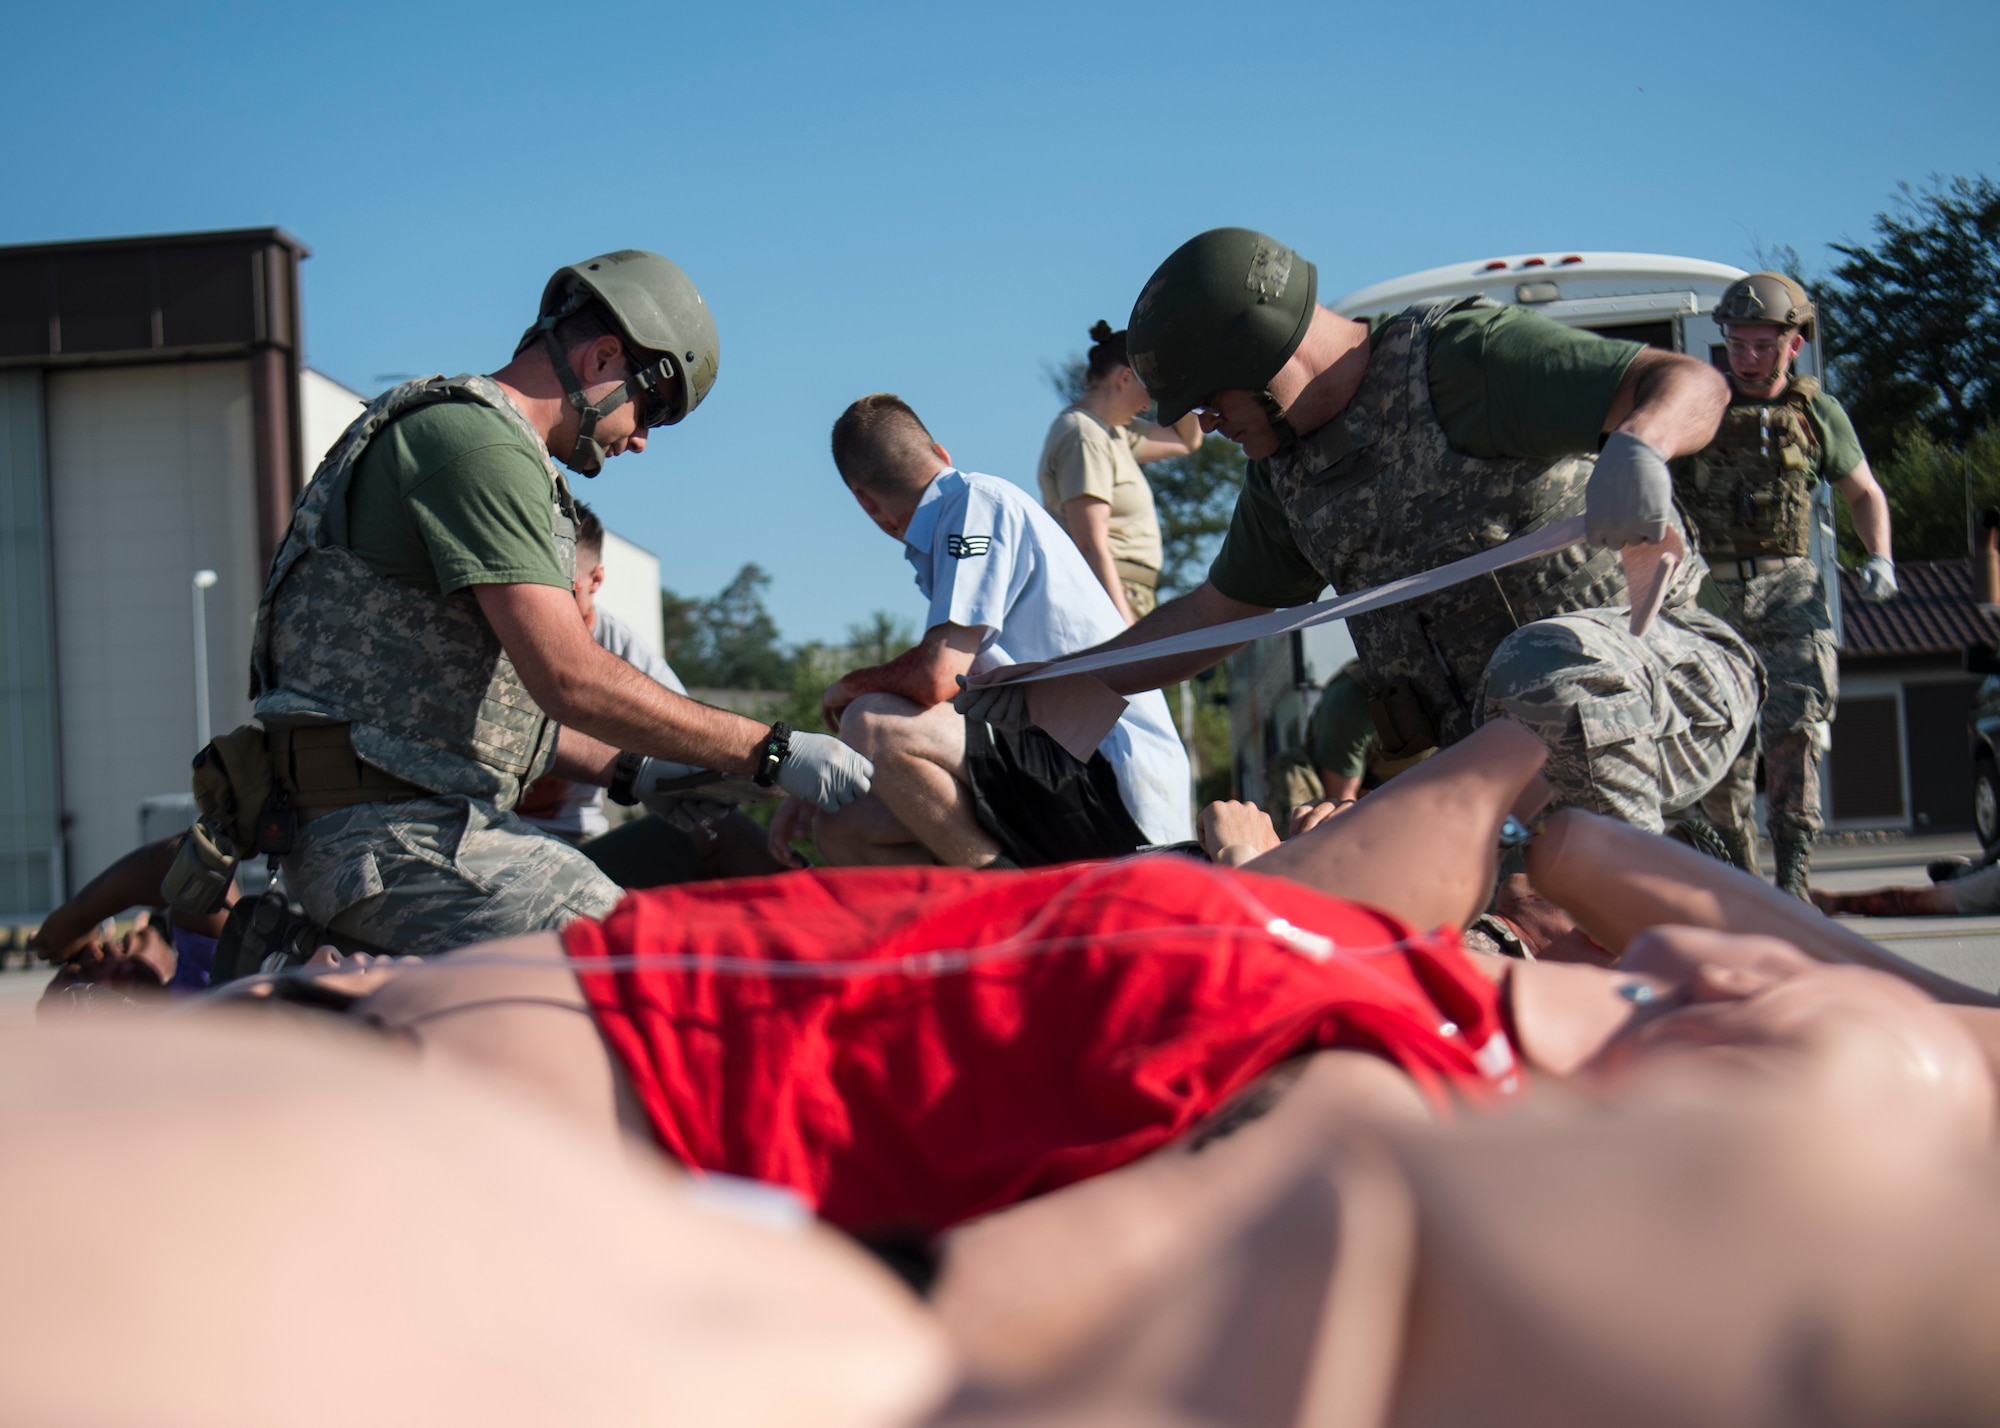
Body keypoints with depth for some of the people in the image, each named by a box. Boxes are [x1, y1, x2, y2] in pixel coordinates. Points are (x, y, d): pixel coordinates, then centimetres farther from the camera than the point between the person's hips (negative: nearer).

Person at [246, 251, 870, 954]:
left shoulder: (485, 442, 24)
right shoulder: (475, 440, -11)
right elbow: (570, 679, -19)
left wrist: (635, 773, 17)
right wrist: (774, 753, -14)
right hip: (396, 833, -11)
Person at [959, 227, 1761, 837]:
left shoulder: (1452, 358, -14)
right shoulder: (1283, 473, 11)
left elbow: (1694, 383, -22)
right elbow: (1214, 612, 25)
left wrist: (1639, 445, -46)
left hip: (1669, 677, -8)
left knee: (1542, 667, -39)